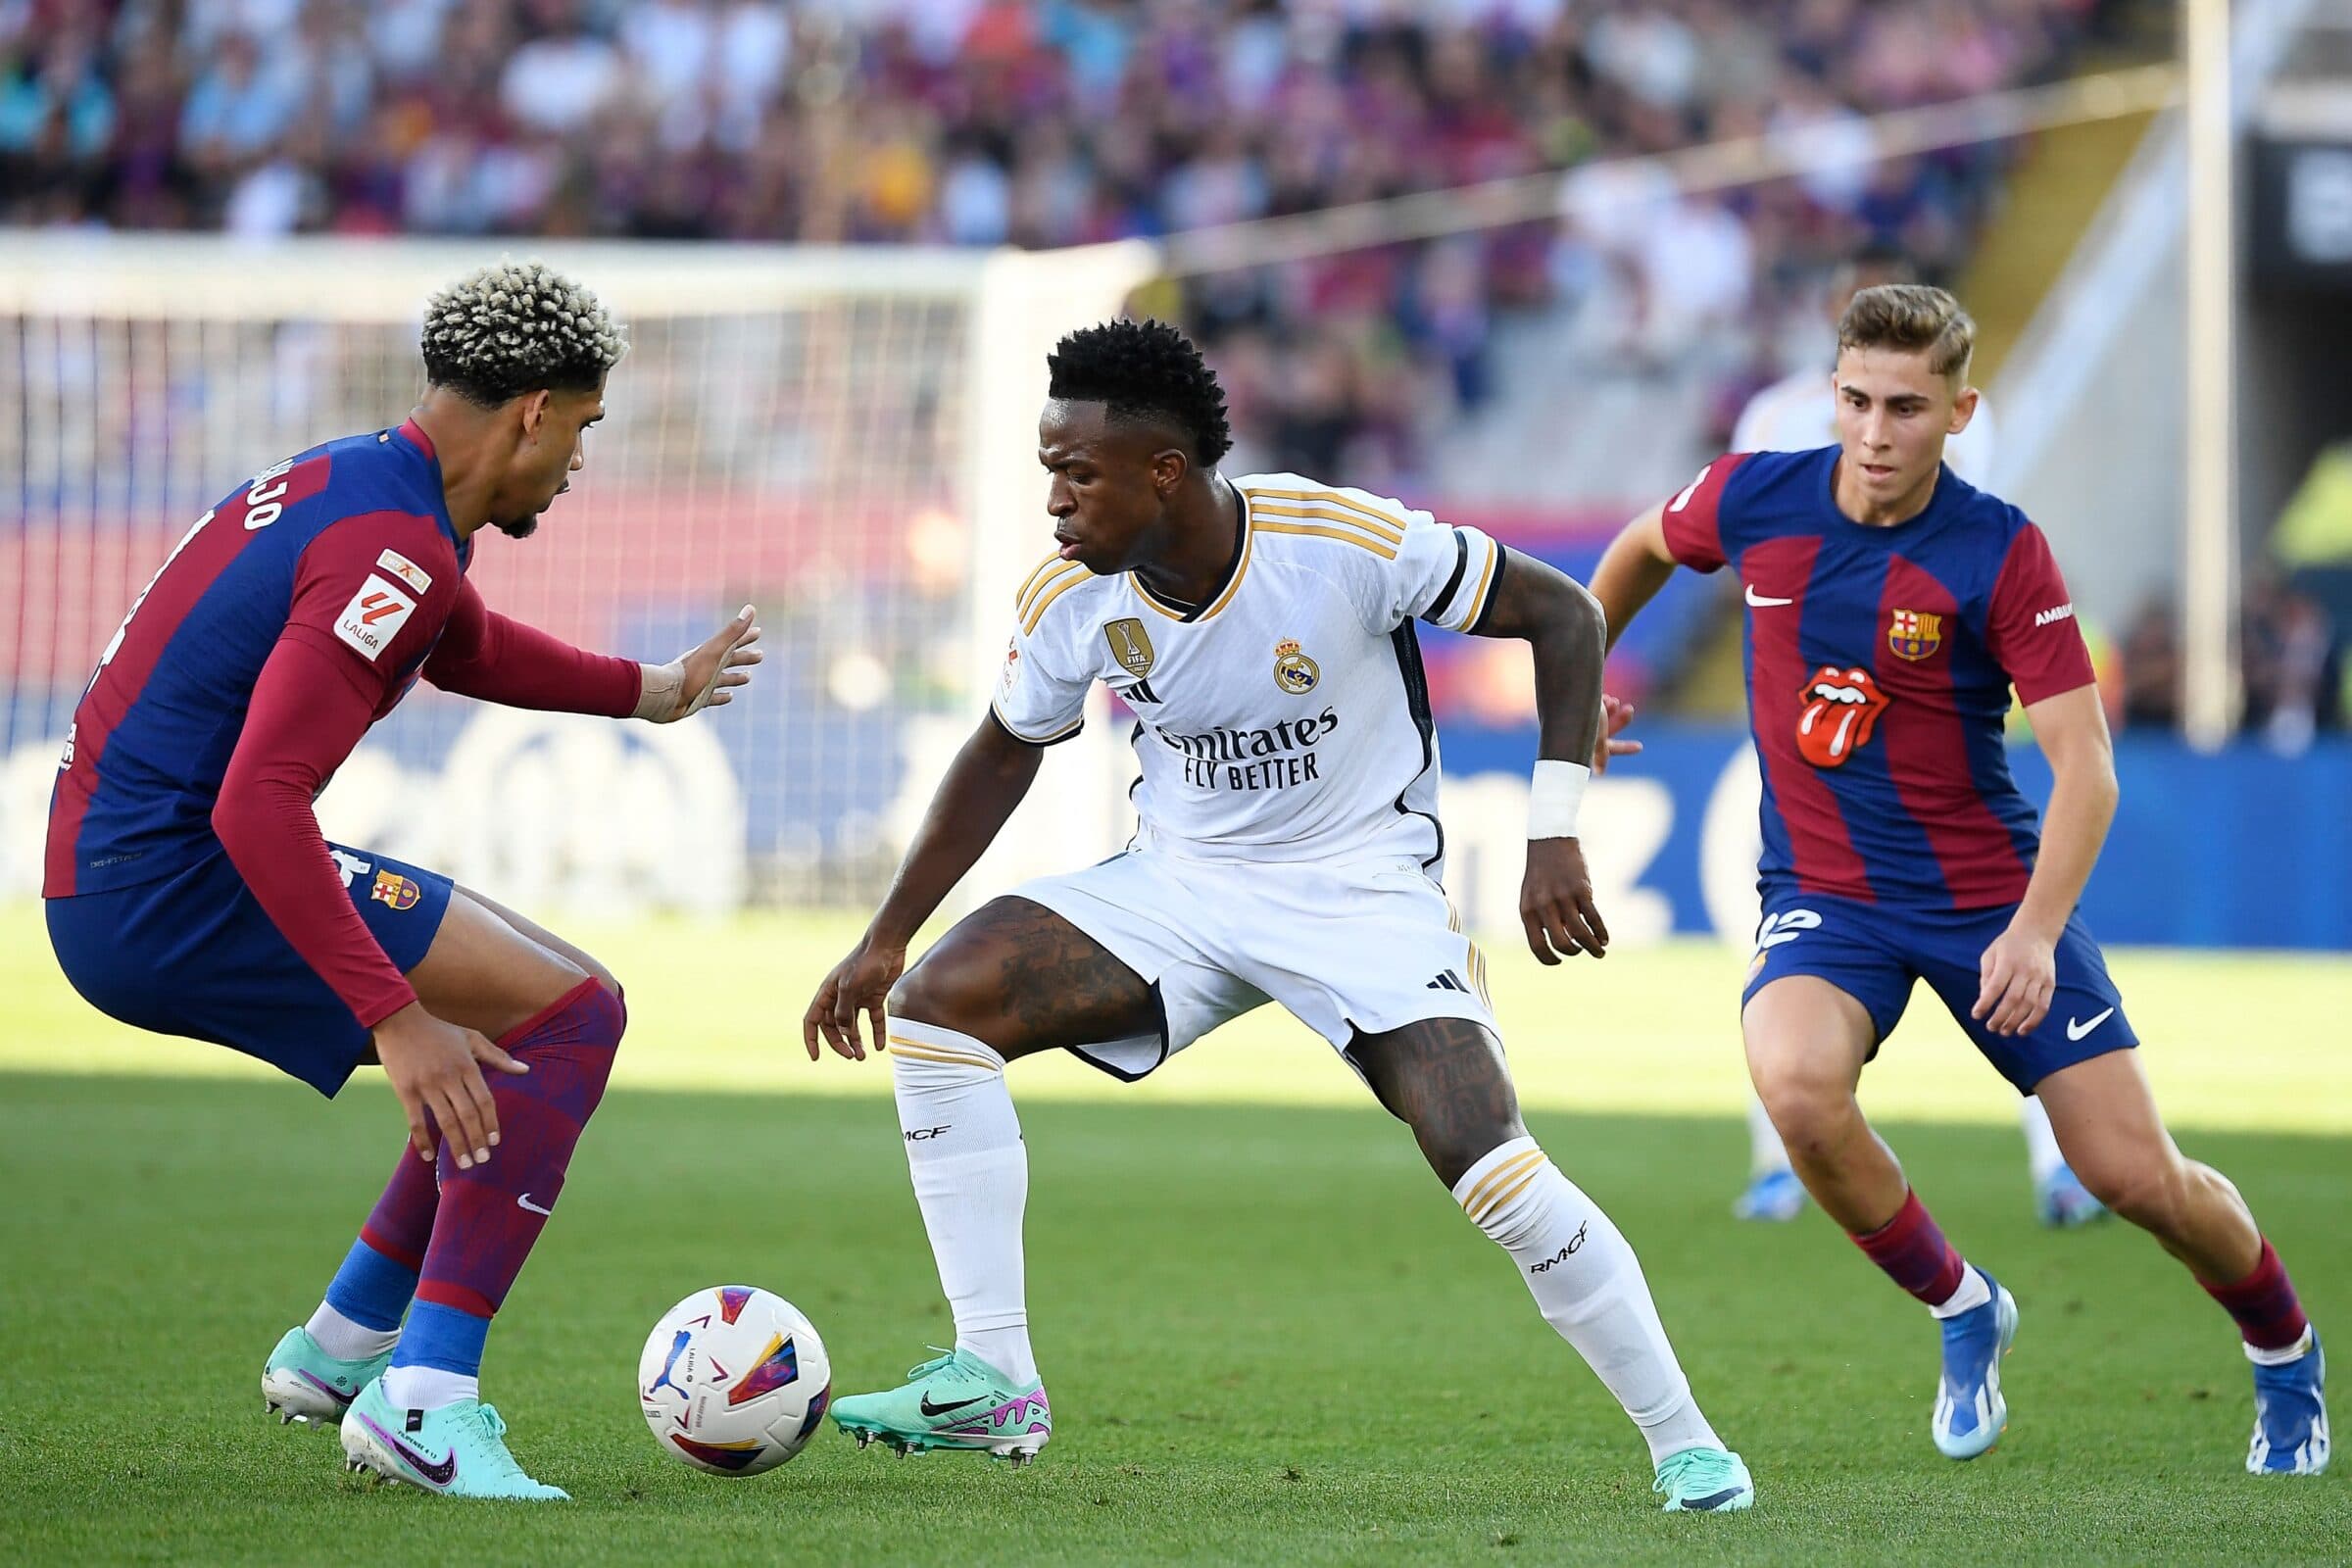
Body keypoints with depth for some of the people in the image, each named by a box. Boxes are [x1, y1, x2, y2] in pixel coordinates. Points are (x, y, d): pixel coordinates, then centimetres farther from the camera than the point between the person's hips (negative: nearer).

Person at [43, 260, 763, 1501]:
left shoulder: (342, 479, 14)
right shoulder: (395, 550, -19)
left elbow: (464, 648, 37)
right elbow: (258, 805, -29)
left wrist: (646, 692, 50)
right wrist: (395, 1017, -31)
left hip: (101, 877, 10)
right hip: (173, 887, -10)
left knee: (496, 1042, 20)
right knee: (572, 1012, -13)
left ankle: (339, 1348, 26)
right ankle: (425, 1399, -18)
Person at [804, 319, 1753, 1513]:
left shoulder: (1347, 542, -25)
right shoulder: (1069, 601, -12)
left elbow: (1562, 615, -13)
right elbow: (1005, 755, 9)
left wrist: (1555, 834, -19)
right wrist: (883, 940, 8)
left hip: (1363, 888, -4)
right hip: (1178, 881, 4)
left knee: (1496, 1173, -22)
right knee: (937, 1000, -17)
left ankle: (1684, 1446, -5)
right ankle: (992, 1385, -12)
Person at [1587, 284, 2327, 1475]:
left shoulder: (2001, 552, -17)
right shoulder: (1754, 498, -8)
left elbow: (2084, 763, -20)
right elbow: (1643, 548, 16)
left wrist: (2037, 932, -33)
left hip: (1991, 892, -2)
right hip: (1825, 895, 2)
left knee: (2135, 1175, -5)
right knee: (1798, 1085, -31)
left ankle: (2283, 1351, 28)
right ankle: (1961, 1310, -4)